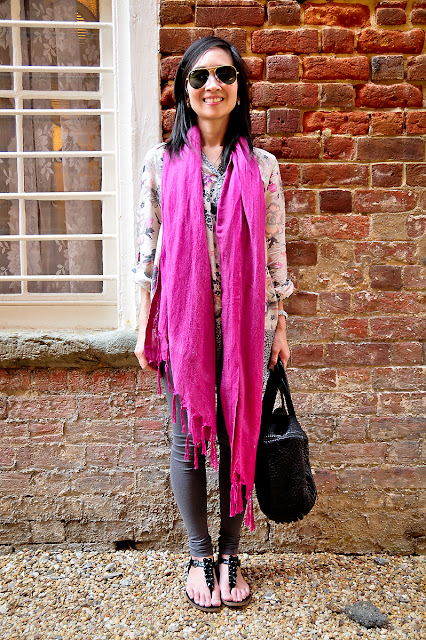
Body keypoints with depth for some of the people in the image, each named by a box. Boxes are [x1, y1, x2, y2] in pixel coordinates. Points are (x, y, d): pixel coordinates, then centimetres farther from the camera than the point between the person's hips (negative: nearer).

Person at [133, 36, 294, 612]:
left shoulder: (262, 167, 3)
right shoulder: (161, 164, 2)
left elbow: (274, 254, 5)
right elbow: (147, 252, 2)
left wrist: (280, 324, 5)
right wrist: (144, 328, 1)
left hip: (245, 325, 1)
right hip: (183, 323, 0)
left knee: (239, 435, 9)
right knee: (188, 439, 9)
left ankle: (230, 553, 30)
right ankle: (200, 554, 29)